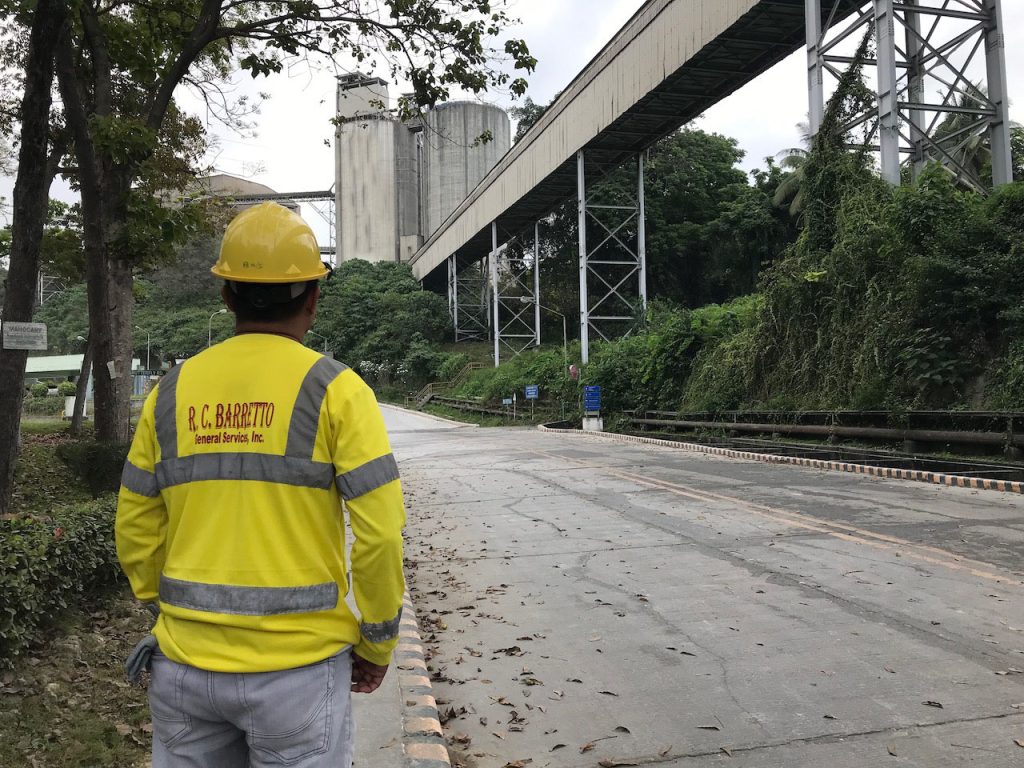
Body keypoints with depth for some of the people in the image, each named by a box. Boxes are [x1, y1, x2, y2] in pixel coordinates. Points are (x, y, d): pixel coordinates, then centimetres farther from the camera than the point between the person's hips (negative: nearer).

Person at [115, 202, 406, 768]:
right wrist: (377, 643, 0)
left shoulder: (172, 391, 1)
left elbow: (136, 533, 7)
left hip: (185, 663, 4)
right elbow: (380, 532, -13)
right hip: (298, 666, -3)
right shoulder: (334, 389, -11)